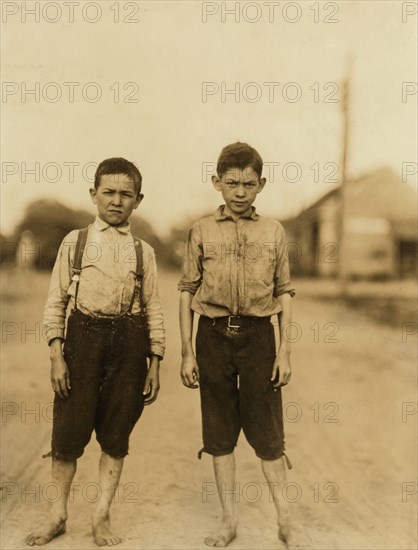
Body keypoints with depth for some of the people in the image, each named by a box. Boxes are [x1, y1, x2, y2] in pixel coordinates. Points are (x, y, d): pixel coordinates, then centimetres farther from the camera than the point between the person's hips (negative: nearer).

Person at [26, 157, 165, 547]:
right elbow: (56, 301, 2)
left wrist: (154, 363, 2)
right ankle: (58, 515, 22)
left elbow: (153, 310, 7)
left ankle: (101, 517, 22)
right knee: (68, 434, 3)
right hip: (83, 337, -1)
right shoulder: (74, 242, 4)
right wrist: (56, 355, -5)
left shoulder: (143, 251, 6)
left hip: (129, 342, 1)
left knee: (116, 436, 7)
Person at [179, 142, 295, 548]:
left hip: (257, 335, -1)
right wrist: (187, 352, 0)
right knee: (219, 434, 8)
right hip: (213, 336, 1)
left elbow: (284, 293, 6)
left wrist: (285, 351, 0)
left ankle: (282, 514, 23)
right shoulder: (202, 230, 3)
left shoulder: (273, 231, 4)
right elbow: (187, 291, 4)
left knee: (266, 430, 4)